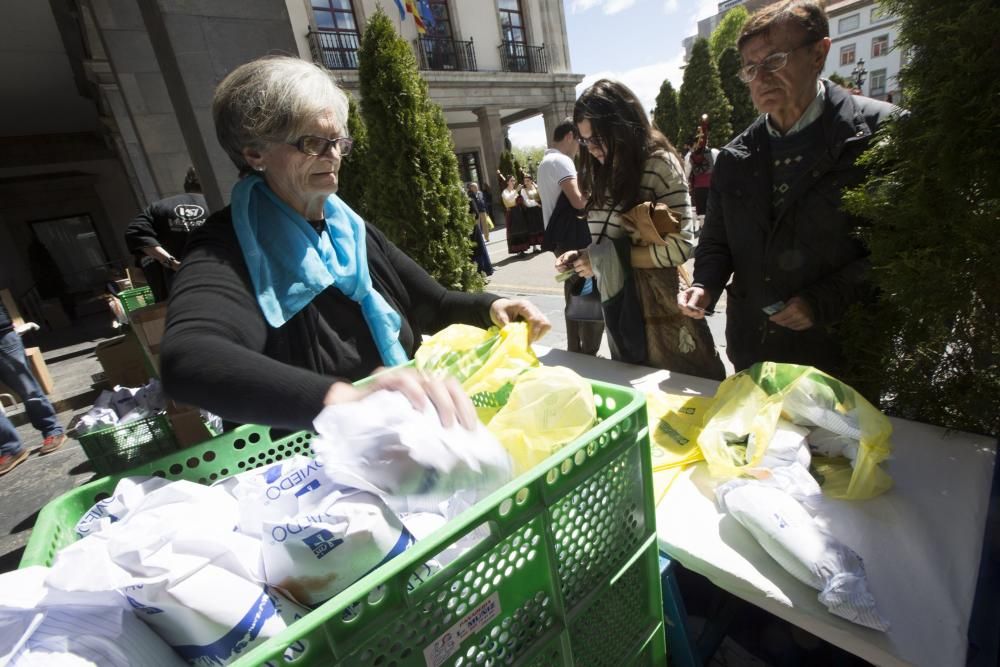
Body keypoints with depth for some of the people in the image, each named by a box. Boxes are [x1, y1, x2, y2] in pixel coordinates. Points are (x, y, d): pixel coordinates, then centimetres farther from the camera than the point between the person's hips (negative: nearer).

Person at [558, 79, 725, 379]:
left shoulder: (660, 163, -10)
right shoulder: (605, 173, 9)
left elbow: (679, 246, -16)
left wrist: (610, 258, -18)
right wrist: (584, 255, -1)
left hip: (657, 303, -6)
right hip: (617, 303, 6)